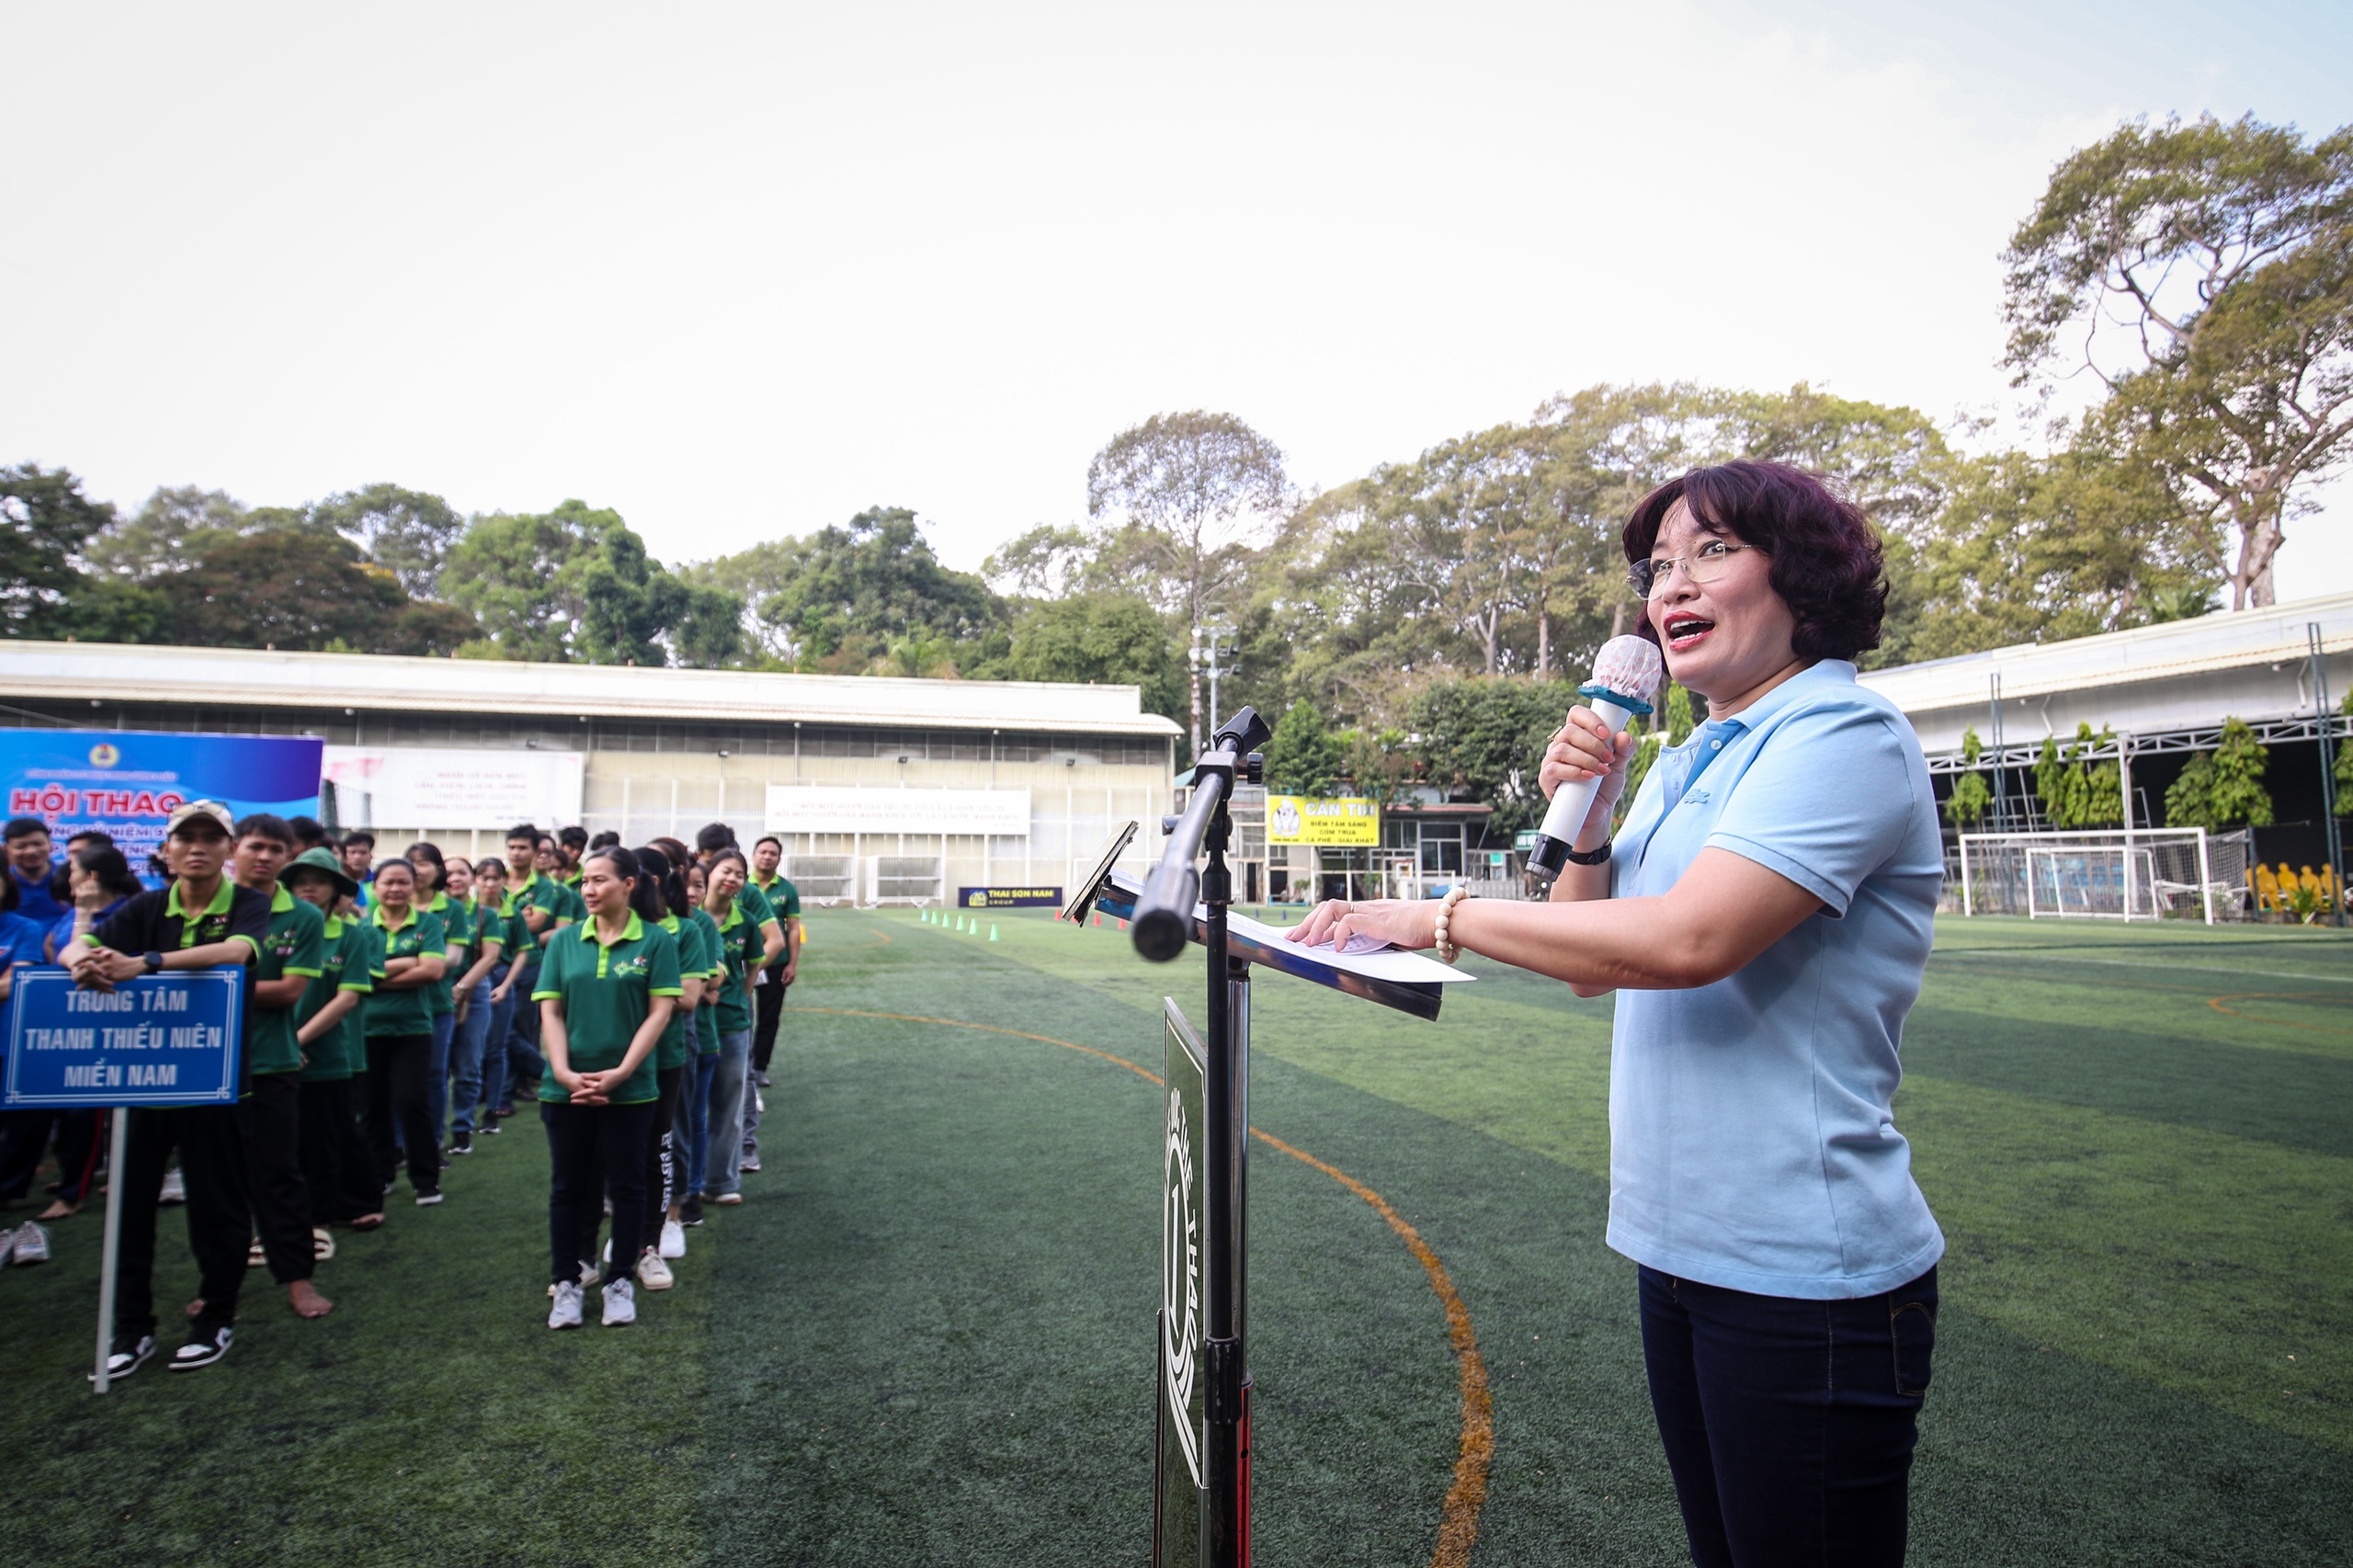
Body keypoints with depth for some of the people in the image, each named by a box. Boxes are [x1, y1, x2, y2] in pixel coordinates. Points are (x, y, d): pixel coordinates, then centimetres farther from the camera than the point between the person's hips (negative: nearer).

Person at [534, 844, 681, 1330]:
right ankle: (567, 1283, 25)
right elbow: (550, 1011, 2)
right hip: (565, 1087, 3)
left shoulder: (655, 940, -5)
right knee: (569, 1186, 12)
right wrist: (564, 1072, -11)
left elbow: (660, 1012, -8)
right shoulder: (565, 941, 5)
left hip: (629, 1089, -2)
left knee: (626, 1185, 8)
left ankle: (619, 1283, 22)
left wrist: (620, 1073, -15)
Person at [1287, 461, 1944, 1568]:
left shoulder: (1844, 737, -14)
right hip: (1681, 1244, 8)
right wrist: (1586, 821, -3)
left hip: (1803, 1273, -8)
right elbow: (1590, 967, 12)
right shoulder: (1686, 766, 12)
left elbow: (1687, 941, -28)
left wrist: (1440, 917, -21)